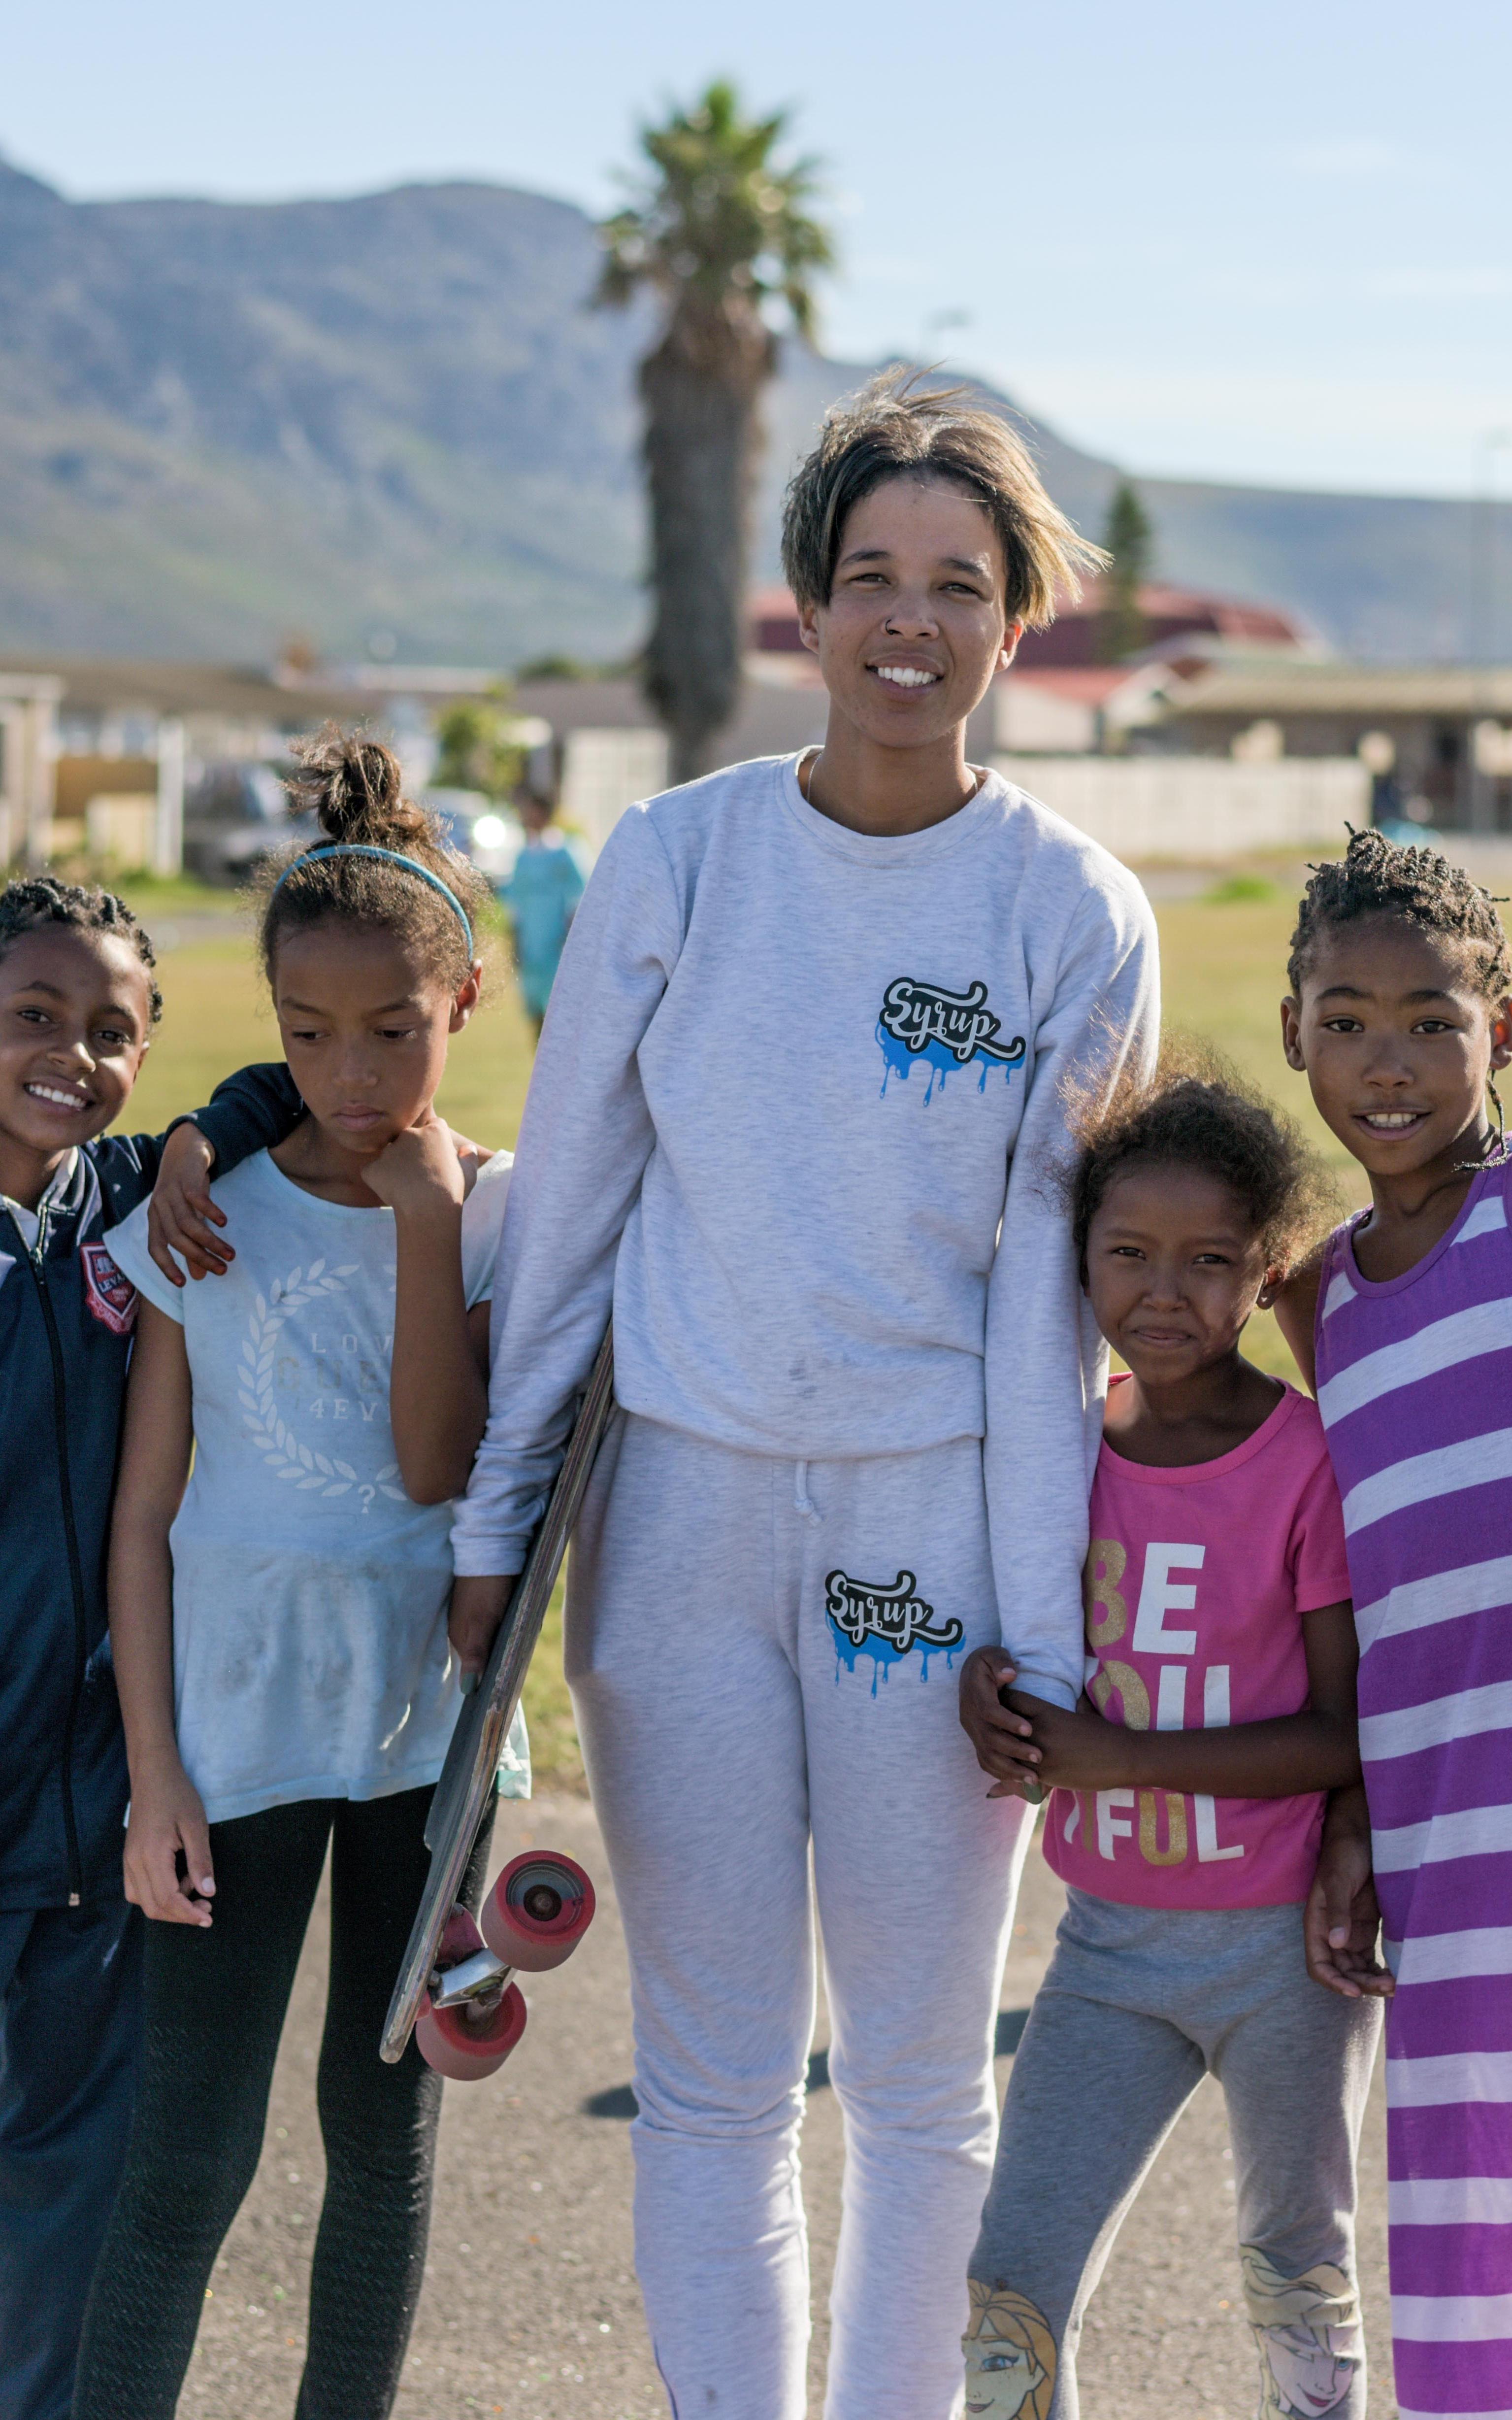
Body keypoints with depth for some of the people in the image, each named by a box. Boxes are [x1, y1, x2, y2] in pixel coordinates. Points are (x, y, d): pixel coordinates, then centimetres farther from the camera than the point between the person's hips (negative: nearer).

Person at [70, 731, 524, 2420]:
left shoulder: (506, 1215, -1)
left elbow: (438, 1465, -13)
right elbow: (145, 1513, -1)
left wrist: (426, 1219, -16)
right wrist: (156, 1772, -6)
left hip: (426, 1725, 2)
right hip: (239, 1721, -1)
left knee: (385, 2132, 12)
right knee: (190, 2157, -4)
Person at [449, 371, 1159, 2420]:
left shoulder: (1077, 917, -3)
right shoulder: (677, 860, 0)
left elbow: (1046, 1292, -3)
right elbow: (565, 1206, 6)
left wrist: (1042, 1634, -6)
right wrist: (498, 1524, 6)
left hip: (935, 1517, -1)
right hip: (682, 1505, 1)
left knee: (921, 2076, 7)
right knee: (713, 2076, 4)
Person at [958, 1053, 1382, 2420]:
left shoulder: (1315, 1465, -15)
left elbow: (1346, 1736, -15)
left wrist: (1122, 1757, -22)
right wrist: (990, 1686, -12)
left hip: (1287, 1950, -3)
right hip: (1112, 1945, 3)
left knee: (1301, 2275, 19)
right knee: (1013, 2296, -6)